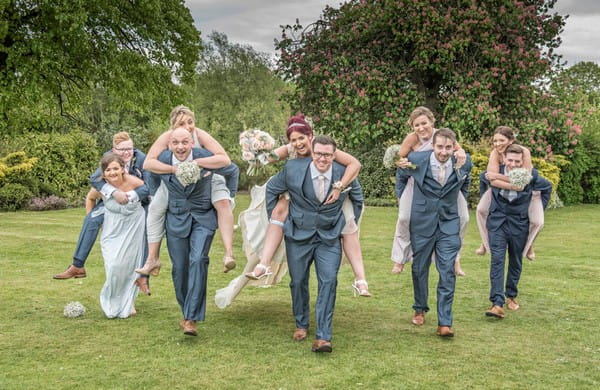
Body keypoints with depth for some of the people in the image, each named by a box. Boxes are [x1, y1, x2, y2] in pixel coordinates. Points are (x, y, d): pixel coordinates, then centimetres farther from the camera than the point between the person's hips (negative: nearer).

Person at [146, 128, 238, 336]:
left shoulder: (205, 158, -15)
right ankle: (187, 312, 23)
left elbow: (233, 171, 3)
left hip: (203, 218, -2)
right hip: (176, 219, 3)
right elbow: (149, 171, 17)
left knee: (198, 261, -19)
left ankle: (192, 318, -19)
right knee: (180, 268, 3)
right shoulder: (162, 160, -9)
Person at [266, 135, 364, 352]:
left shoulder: (344, 173, -7)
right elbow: (272, 189, 6)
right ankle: (301, 324, 33)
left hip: (330, 237, 0)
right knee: (298, 282, 9)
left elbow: (357, 198, 14)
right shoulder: (293, 169, -11)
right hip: (298, 235, 0)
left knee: (328, 282, -12)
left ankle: (323, 336, -10)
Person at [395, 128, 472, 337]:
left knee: (447, 272, -8)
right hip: (422, 222, 0)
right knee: (420, 268, 13)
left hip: (449, 224, 0)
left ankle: (444, 323, -5)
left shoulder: (464, 163, -8)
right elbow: (401, 175, 11)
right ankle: (420, 310, 35)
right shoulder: (417, 160, -13)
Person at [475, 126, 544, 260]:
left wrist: (498, 176, -38)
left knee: (537, 222, -16)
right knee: (481, 209, -16)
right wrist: (513, 186, -48)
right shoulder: (495, 153, -25)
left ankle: (528, 244, 18)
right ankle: (486, 241, 9)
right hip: (501, 189, 2)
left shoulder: (523, 152, -32)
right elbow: (493, 181, -36)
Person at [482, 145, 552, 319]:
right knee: (497, 260, -13)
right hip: (497, 221, -1)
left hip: (519, 223, 1)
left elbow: (547, 187, 11)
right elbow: (483, 179, 17)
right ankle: (498, 303, -18)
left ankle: (511, 296, 32)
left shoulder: (530, 175, -10)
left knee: (516, 261, 12)